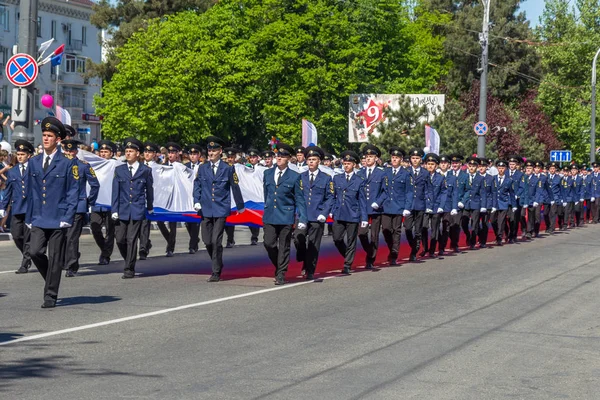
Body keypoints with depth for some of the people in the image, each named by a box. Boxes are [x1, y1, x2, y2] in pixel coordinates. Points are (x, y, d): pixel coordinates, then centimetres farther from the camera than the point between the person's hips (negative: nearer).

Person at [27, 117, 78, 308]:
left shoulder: (68, 163, -3)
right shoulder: (34, 162, 10)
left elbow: (73, 192, -4)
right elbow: (31, 191, 13)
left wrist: (67, 218, -11)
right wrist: (30, 217, 9)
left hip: (58, 219, -4)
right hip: (39, 219, 4)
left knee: (55, 258, 0)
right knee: (35, 252, -8)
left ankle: (50, 296, 9)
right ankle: (51, 279, 18)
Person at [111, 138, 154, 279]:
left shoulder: (146, 170, 3)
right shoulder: (119, 170, 8)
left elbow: (149, 190, 12)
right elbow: (115, 191, 5)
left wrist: (150, 207, 19)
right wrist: (114, 210, -2)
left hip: (137, 210, -2)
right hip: (122, 209, 2)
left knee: (132, 240, -5)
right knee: (120, 239, 0)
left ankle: (129, 269, 1)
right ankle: (129, 261, 24)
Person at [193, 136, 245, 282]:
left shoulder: (228, 169, 1)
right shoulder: (202, 168, 9)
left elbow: (235, 187, 7)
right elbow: (197, 186, 10)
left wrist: (240, 206, 12)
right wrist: (197, 201, -5)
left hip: (221, 210, -3)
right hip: (206, 210, 3)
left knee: (216, 241, -9)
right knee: (207, 241, 3)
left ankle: (216, 272, -2)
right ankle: (217, 264, 27)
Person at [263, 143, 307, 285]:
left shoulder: (294, 177, -2)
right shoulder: (268, 174, 9)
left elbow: (299, 199, -2)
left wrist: (302, 219, -7)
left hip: (286, 217, -3)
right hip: (270, 216, 3)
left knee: (284, 247, 2)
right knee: (269, 244, -3)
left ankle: (281, 274, 10)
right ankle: (278, 266, 20)